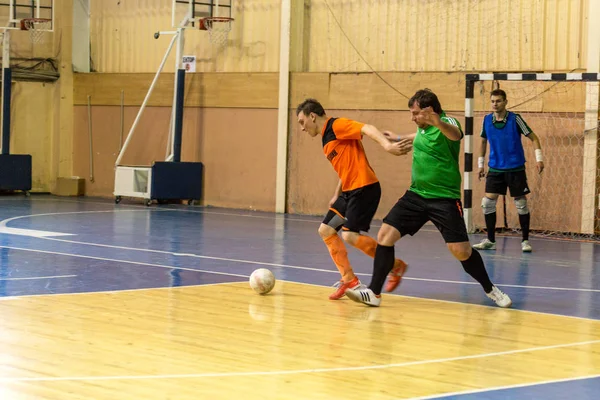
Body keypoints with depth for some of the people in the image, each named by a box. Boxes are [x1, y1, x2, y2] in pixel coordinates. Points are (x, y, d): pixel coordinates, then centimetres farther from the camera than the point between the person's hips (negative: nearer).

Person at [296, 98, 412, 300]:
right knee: (326, 230, 8)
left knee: (350, 235, -17)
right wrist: (336, 195, 21)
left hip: (364, 187, -10)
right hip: (349, 191, 10)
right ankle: (349, 279, 10)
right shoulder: (326, 139, 19)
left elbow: (367, 129, -24)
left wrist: (387, 145, -41)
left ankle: (396, 266, -1)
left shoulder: (337, 125, -9)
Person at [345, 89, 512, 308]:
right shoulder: (422, 127, 7)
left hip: (444, 198, -7)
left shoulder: (447, 123, -16)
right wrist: (399, 138, 48)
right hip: (416, 194, 7)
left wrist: (438, 122, -64)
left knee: (461, 250, -11)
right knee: (386, 235, -6)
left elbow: (455, 135, -42)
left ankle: (490, 289, 14)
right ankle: (374, 293, 0)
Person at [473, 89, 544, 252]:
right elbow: (483, 141, 17)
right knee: (488, 202, -4)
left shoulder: (515, 119, -10)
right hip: (495, 169, 3)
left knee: (521, 204, 0)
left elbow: (533, 138, -5)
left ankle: (525, 240, 11)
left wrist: (539, 158, -15)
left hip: (516, 169, -3)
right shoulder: (487, 120, 1)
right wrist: (480, 164, 16)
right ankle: (490, 240, 7)